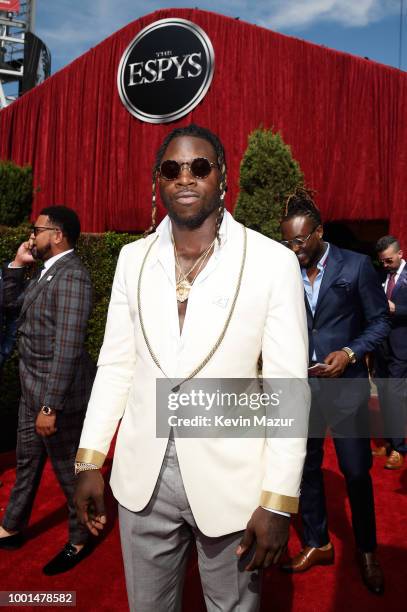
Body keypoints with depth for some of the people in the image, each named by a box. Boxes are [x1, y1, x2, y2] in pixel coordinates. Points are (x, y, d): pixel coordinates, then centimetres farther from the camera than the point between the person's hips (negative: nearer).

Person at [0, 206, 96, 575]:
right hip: (34, 388, 9)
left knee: (68, 469, 10)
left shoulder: (72, 276, -23)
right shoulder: (47, 270, 7)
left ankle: (80, 541, 33)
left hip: (58, 392, -9)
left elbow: (68, 348, -27)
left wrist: (50, 406, -25)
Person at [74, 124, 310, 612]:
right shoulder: (133, 258, 2)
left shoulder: (273, 262, -10)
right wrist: (89, 461, 4)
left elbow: (288, 384, -10)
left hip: (230, 479, -3)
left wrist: (279, 501, -10)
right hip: (142, 476, 4)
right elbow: (116, 364, 5)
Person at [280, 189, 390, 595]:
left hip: (345, 383, -2)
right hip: (301, 384, 3)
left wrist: (350, 352, -16)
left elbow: (380, 321, -2)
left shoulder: (356, 266, -6)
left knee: (356, 472, 9)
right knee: (305, 467, 13)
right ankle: (317, 543, 34)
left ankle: (366, 550, 32)